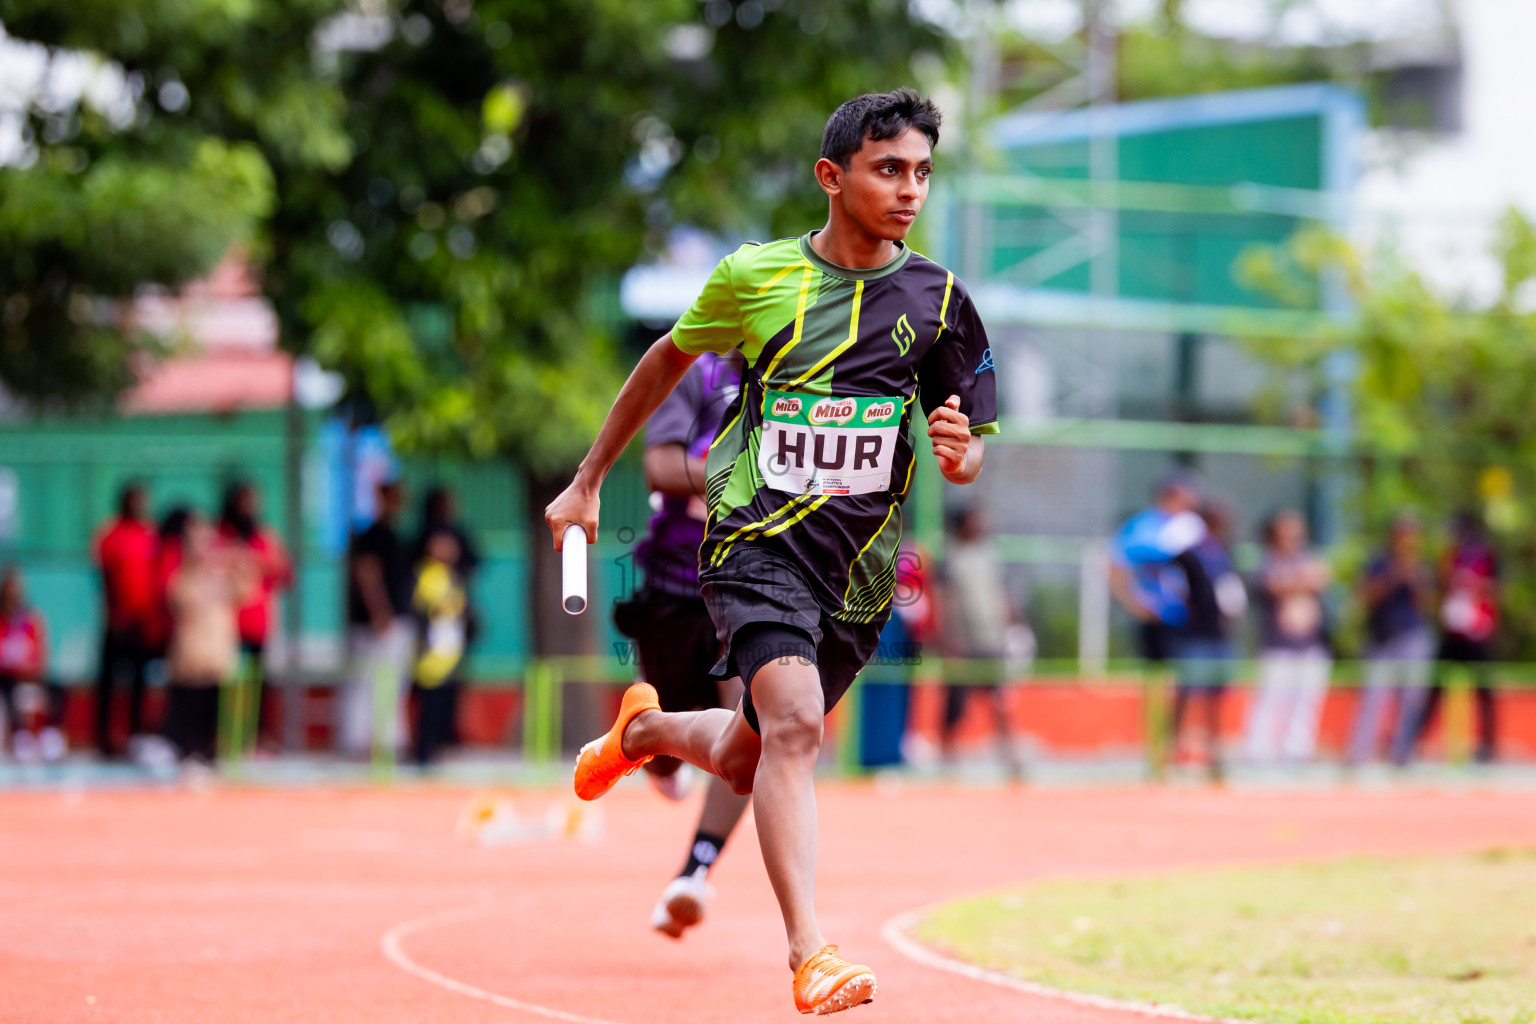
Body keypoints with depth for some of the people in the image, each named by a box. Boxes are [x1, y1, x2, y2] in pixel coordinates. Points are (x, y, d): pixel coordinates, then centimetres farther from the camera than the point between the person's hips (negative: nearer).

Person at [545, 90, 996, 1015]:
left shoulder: (939, 301, 1)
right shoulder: (756, 276, -2)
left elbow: (968, 459, 7)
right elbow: (670, 360, 16)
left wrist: (960, 452, -18)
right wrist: (589, 480, 19)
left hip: (859, 572, 3)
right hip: (758, 542, -3)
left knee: (748, 761, 14)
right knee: (794, 726, -26)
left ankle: (646, 728, 48)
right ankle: (810, 955, -31)